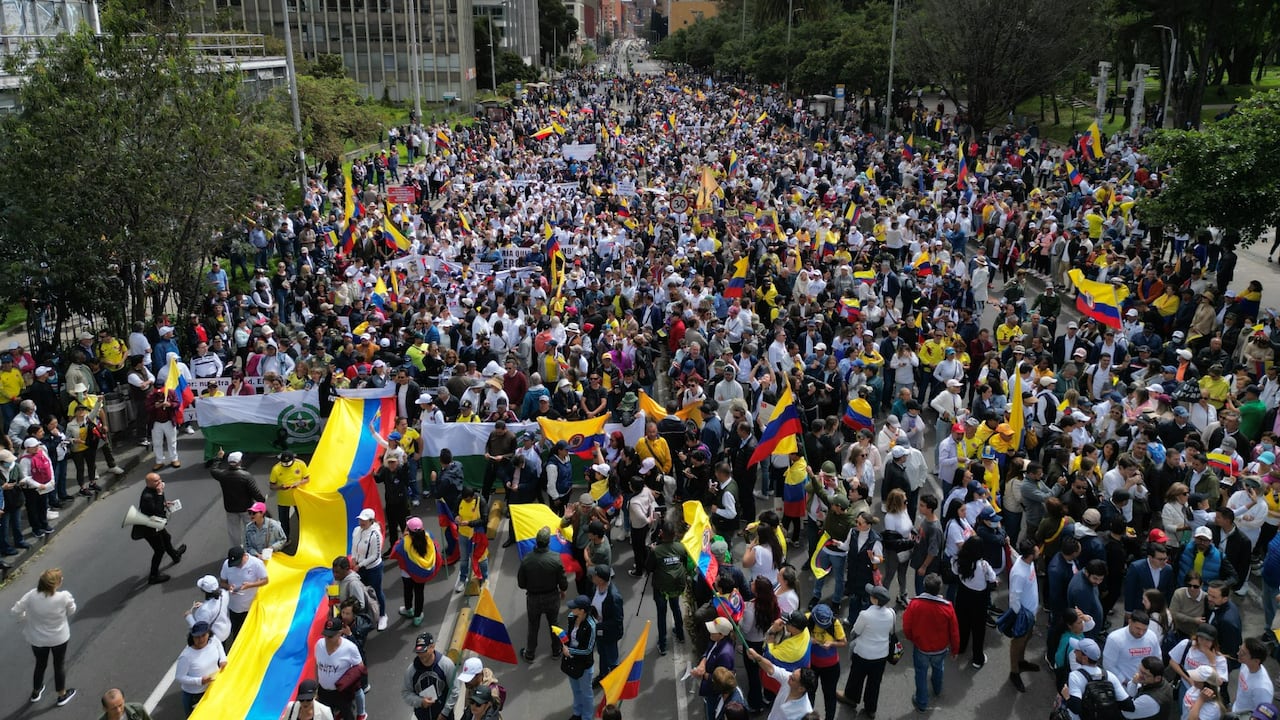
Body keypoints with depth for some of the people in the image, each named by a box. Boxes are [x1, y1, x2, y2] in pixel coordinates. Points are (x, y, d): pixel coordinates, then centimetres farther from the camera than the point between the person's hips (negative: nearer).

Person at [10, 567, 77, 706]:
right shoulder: (64, 597, -30)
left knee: (40, 664, 27)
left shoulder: (32, 595, -24)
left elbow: (16, 611, -11)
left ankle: (36, 692, 49)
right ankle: (62, 695, 38)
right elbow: (71, 611, -10)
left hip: (37, 638, 2)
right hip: (59, 638, -2)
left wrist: (26, 622, 6)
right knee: (59, 665, 22)